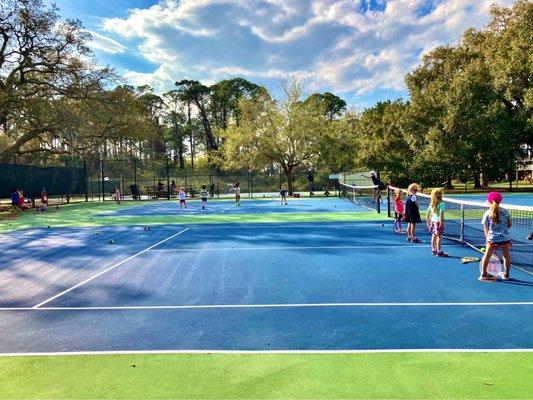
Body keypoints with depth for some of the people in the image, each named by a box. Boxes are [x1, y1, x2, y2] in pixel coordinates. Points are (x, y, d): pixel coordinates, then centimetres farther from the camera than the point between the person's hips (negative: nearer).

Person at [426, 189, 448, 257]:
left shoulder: (431, 204, 8)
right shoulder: (441, 204, -12)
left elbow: (427, 213, 10)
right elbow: (441, 214, -22)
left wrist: (428, 222, 17)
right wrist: (441, 222, -20)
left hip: (433, 221, 7)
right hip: (438, 222, -7)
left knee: (434, 236, 14)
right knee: (439, 237, -2)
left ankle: (433, 250, 23)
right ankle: (439, 252, 2)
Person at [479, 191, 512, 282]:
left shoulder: (487, 213, -3)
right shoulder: (505, 211, 1)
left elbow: (485, 228, -1)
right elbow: (510, 224, 8)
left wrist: (487, 238, 9)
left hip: (493, 238, -2)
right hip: (505, 238, 2)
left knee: (487, 255, 10)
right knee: (506, 255, 18)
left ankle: (483, 274, 13)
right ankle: (506, 274, 28)